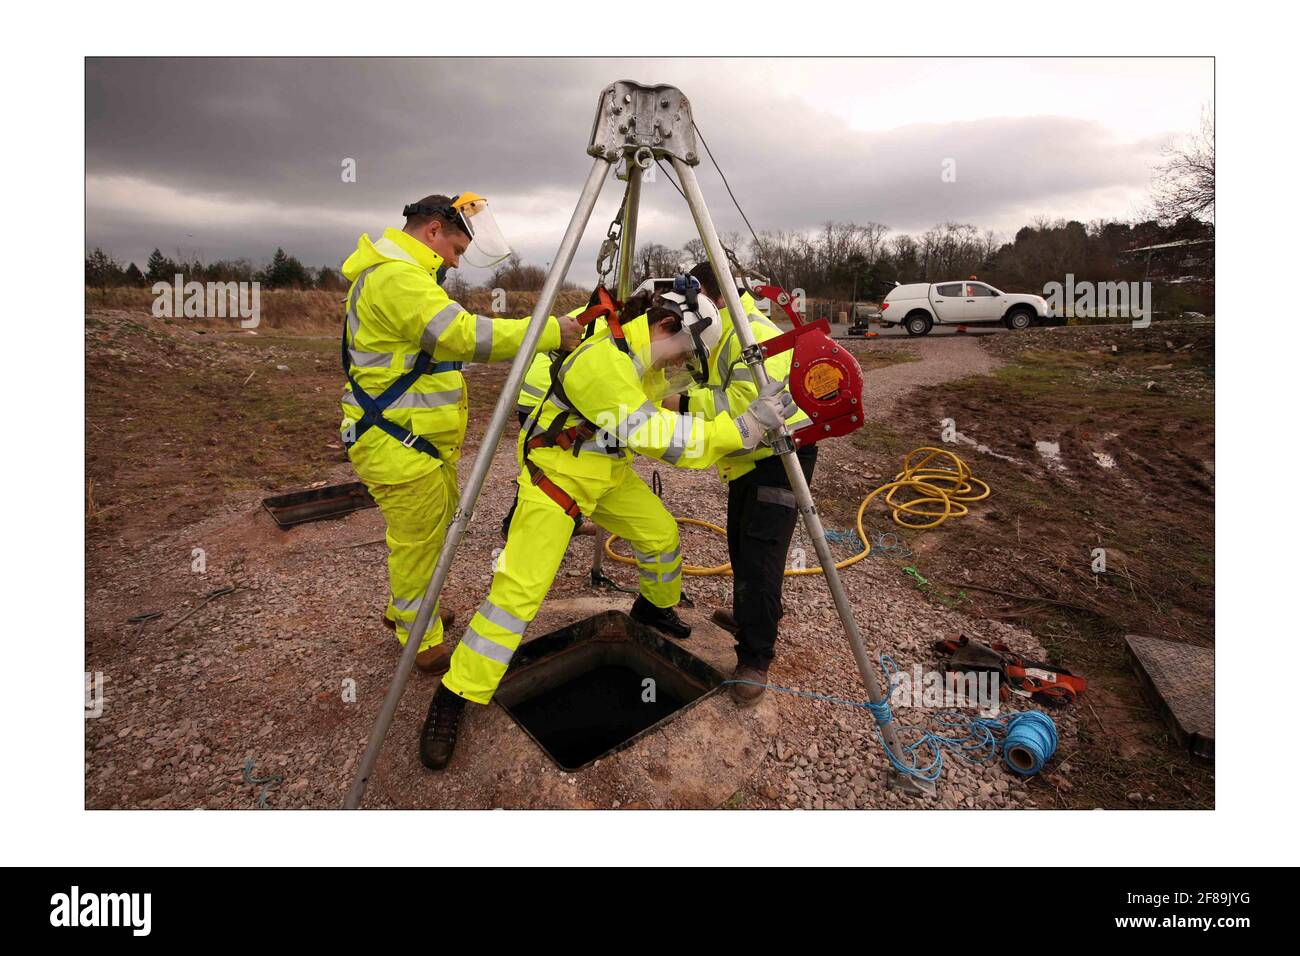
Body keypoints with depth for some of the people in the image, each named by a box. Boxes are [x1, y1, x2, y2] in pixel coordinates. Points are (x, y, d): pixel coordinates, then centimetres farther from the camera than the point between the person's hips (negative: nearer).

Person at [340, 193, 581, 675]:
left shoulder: (399, 271, 16)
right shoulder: (396, 277, -20)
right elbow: (465, 336, -30)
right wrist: (551, 331, -25)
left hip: (420, 439, 11)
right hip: (400, 446, -11)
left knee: (420, 537, 23)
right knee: (418, 542, 2)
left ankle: (404, 610, 42)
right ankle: (425, 645, 19)